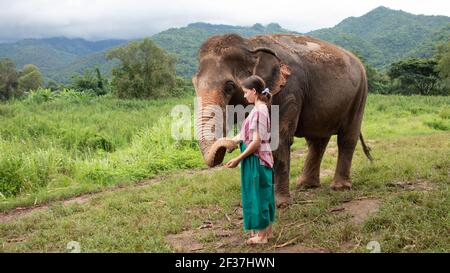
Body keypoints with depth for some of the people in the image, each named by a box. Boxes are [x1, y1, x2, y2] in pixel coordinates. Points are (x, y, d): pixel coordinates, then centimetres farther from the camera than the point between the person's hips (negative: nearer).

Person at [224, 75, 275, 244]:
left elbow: (256, 142, -22)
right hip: (262, 157, 9)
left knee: (257, 194, 0)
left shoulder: (258, 111, -20)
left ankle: (261, 235, 11)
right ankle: (267, 229, 28)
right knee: (262, 193, 17)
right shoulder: (261, 108, 10)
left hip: (256, 159, -9)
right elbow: (246, 134, 14)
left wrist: (238, 159, -18)